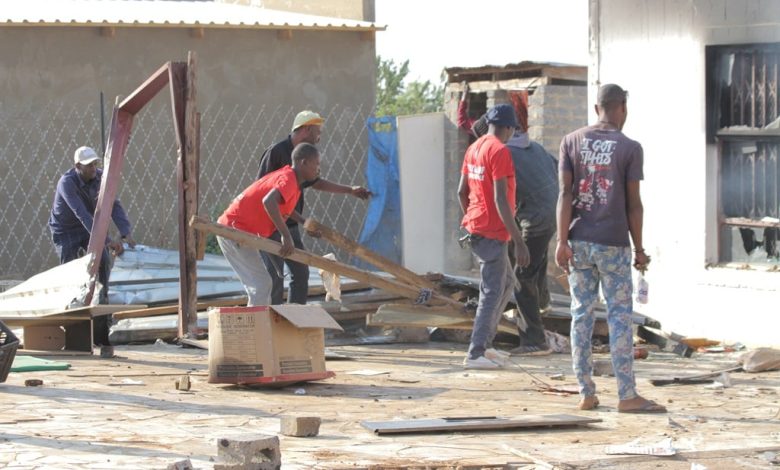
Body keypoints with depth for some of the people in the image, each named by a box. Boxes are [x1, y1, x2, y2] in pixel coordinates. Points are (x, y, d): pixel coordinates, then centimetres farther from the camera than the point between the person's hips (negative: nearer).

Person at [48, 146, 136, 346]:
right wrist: (107, 241, -45)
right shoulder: (67, 183, -30)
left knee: (103, 262, -15)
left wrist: (126, 233, -33)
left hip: (89, 227, 4)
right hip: (66, 232, -4)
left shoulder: (100, 177, -13)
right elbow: (83, 215, -38)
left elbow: (114, 206, -17)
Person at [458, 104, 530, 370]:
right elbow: (500, 200, -21)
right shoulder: (500, 151, -16)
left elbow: (461, 192, 17)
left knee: (506, 283, 20)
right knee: (492, 292, -5)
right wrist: (519, 242, -20)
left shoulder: (473, 149, 12)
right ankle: (476, 354, -6)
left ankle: (485, 344, 19)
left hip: (475, 229, 9)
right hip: (492, 233, -9)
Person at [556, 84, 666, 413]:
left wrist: (562, 241, -3)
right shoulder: (630, 148, -3)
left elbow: (565, 194, -2)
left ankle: (586, 394, 7)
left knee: (581, 314, 7)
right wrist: (639, 249, 3)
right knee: (619, 316, -1)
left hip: (579, 242, 3)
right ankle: (626, 395, -4)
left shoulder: (571, 142, 5)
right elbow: (633, 203, -3)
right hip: (613, 243, -3)